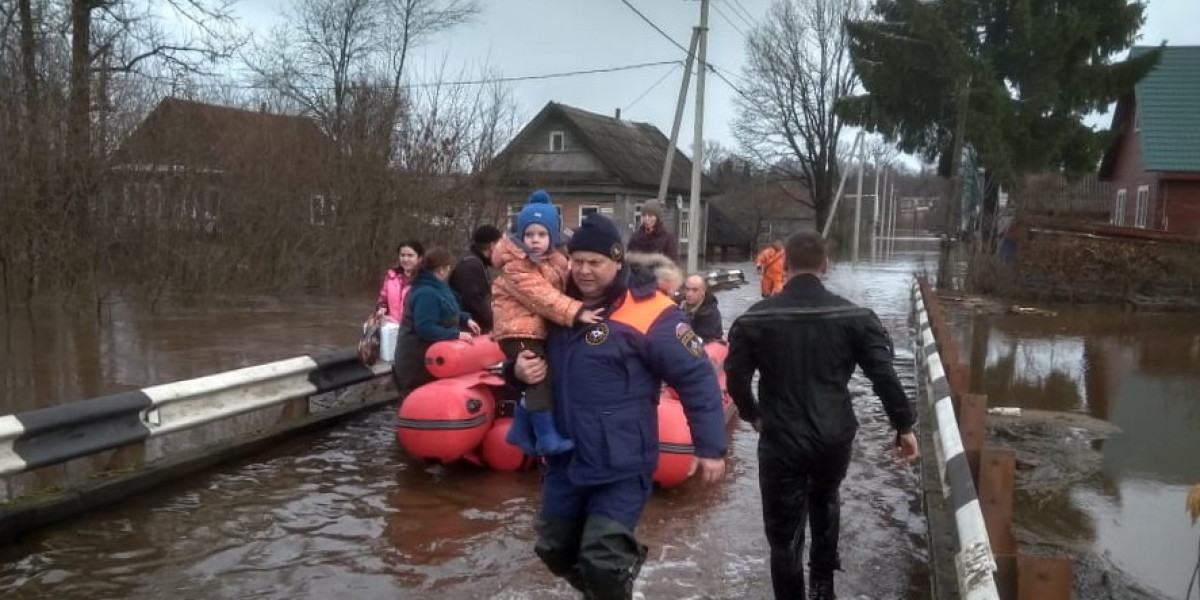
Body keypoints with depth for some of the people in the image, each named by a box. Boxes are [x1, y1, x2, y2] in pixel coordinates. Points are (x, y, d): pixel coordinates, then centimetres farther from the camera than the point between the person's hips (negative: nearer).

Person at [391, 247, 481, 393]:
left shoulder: (434, 287, 11)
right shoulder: (426, 293, -26)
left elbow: (445, 313, 24)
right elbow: (425, 329, -31)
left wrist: (466, 319, 8)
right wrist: (456, 335, -28)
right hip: (419, 360, -11)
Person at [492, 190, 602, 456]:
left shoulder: (557, 262, 9)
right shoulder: (515, 266, -16)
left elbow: (562, 290, 18)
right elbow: (541, 296, -26)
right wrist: (576, 312, -32)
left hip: (542, 330, 8)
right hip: (518, 329, -8)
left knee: (535, 383, 12)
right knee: (539, 379, -16)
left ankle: (521, 431, 27)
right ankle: (547, 437, -11)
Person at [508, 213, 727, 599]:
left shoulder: (649, 312, -16)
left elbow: (696, 377, -14)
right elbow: (526, 357, 20)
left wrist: (711, 446, -13)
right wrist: (518, 370, -4)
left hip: (621, 466, -7)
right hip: (565, 459, 7)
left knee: (600, 563, -6)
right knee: (555, 549, 18)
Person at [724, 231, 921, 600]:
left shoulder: (756, 318, -6)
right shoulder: (853, 316, -5)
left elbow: (735, 376, -2)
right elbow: (884, 374, -7)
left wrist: (754, 415, 15)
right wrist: (904, 426, 2)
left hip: (781, 439, -2)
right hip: (835, 436, 3)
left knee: (785, 532, 8)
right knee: (824, 499, 31)